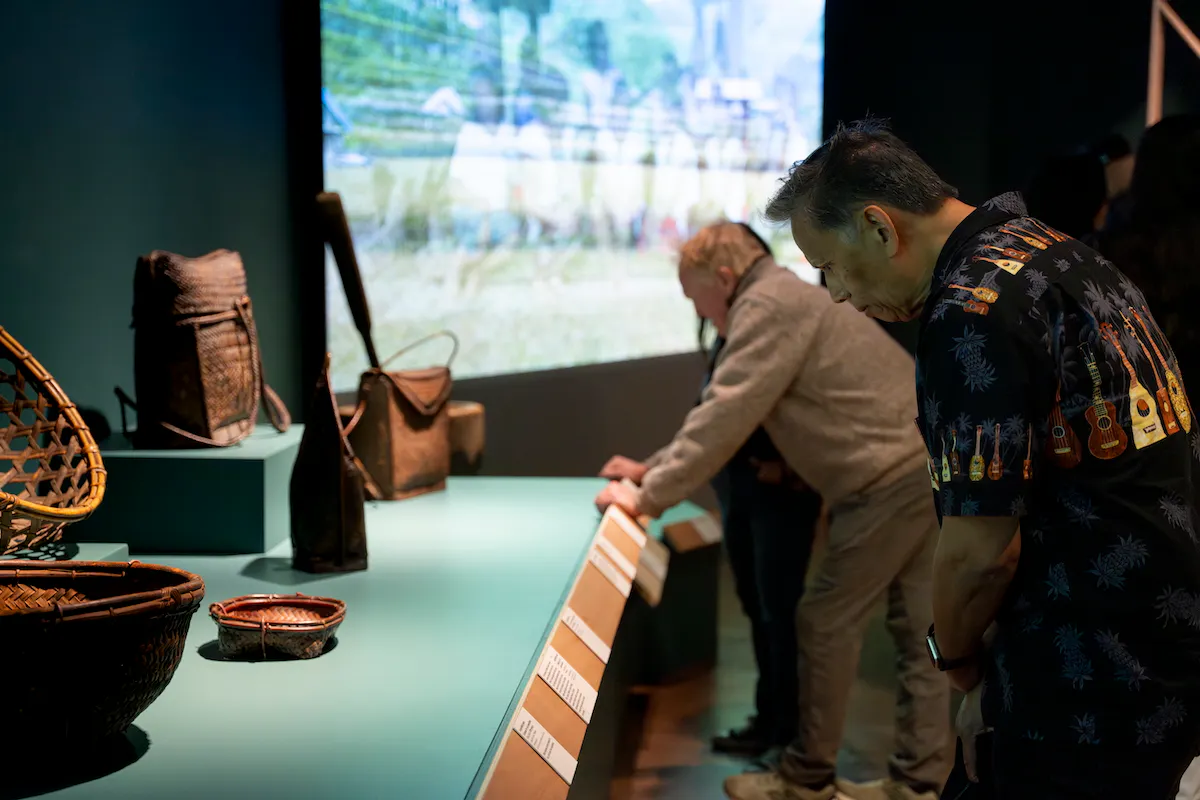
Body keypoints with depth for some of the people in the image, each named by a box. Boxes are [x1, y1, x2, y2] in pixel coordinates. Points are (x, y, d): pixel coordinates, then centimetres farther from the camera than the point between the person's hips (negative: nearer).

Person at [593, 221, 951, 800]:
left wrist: (648, 496, -9)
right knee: (917, 628, 12)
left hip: (893, 475, -10)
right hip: (927, 461, 10)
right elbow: (728, 415, 25)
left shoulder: (767, 306, -11)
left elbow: (722, 419, -16)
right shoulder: (786, 300, 22)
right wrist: (653, 470, 24)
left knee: (827, 623, 1)